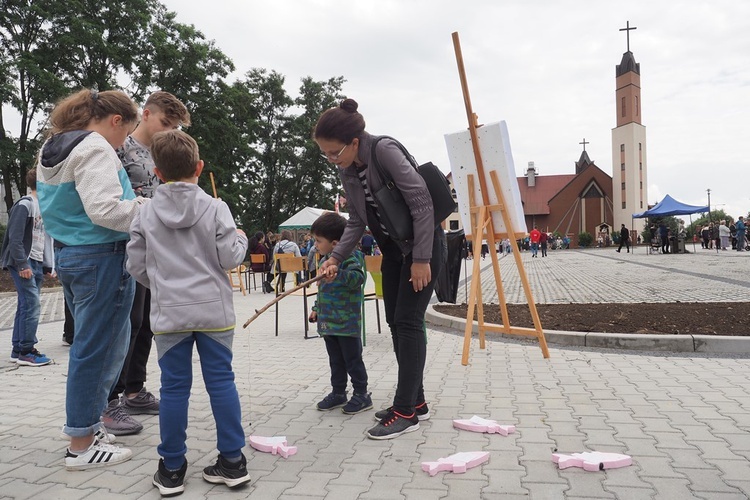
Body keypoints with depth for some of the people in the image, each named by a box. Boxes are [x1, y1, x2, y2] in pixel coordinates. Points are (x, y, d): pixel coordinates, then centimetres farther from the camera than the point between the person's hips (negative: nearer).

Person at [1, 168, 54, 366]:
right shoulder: (25, 205, -11)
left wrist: (47, 265, 15)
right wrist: (22, 264, -20)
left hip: (37, 264, 8)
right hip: (23, 263, -8)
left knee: (26, 306, 10)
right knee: (32, 304, -11)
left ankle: (18, 350, 16)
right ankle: (25, 352, -5)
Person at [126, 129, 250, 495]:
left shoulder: (146, 214, 2)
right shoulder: (216, 208, -5)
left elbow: (136, 265, 5)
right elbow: (229, 259, -8)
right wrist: (240, 239, 13)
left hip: (168, 314, 1)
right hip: (214, 311, -1)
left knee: (174, 387, 8)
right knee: (221, 381, 6)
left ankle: (172, 468, 17)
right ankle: (233, 460, 13)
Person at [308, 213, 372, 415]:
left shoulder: (350, 257, -15)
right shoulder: (325, 260, 12)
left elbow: (358, 278, -32)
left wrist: (338, 272, -45)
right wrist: (316, 309, 24)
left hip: (347, 322, -8)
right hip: (328, 321, 8)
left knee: (352, 360, 3)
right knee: (335, 360, 17)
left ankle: (361, 395, 15)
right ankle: (338, 393, 28)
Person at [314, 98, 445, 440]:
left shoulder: (385, 150, -22)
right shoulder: (347, 172, 1)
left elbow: (422, 202, -23)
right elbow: (356, 221, 7)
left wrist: (421, 258, -24)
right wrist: (336, 256, -6)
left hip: (423, 244, -8)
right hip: (393, 248, 8)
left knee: (408, 320, -10)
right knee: (395, 322, 8)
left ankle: (405, 411, -3)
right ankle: (415, 402, 18)